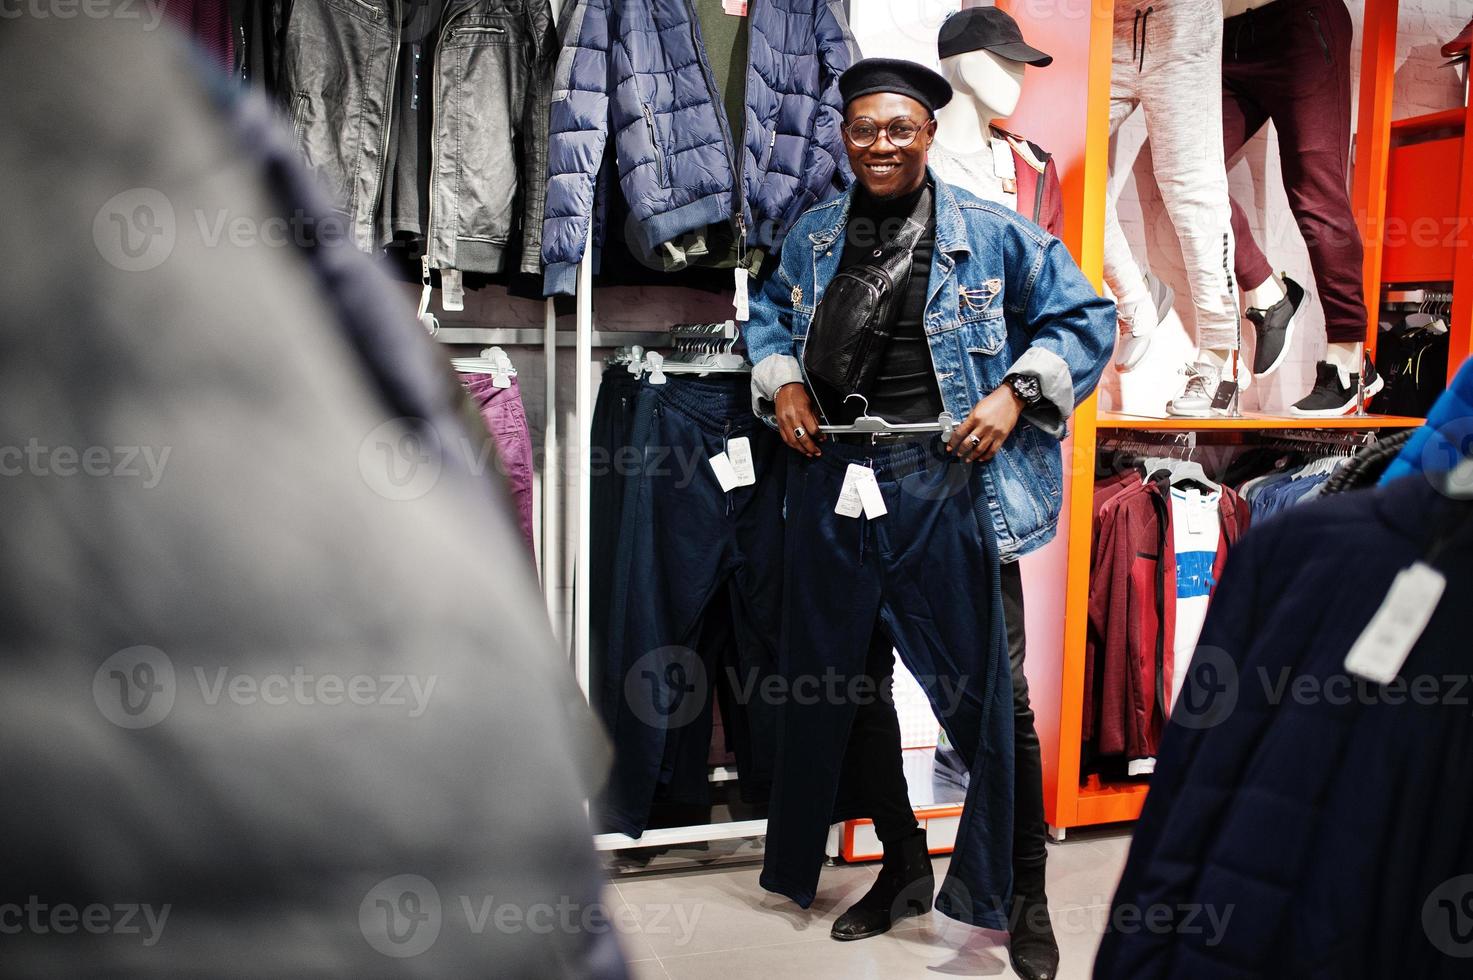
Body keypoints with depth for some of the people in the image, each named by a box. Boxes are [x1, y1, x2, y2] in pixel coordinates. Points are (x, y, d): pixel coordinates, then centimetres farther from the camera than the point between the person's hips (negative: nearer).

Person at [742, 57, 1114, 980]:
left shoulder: (991, 234, -1)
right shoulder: (814, 237, 11)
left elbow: (1086, 317, 2)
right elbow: (771, 316, 25)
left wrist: (1015, 393, -11)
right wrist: (781, 382, 6)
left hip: (951, 486, -4)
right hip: (838, 487, 5)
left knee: (989, 688, -1)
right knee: (850, 681, 13)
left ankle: (1023, 893, 19)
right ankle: (905, 866, 34)